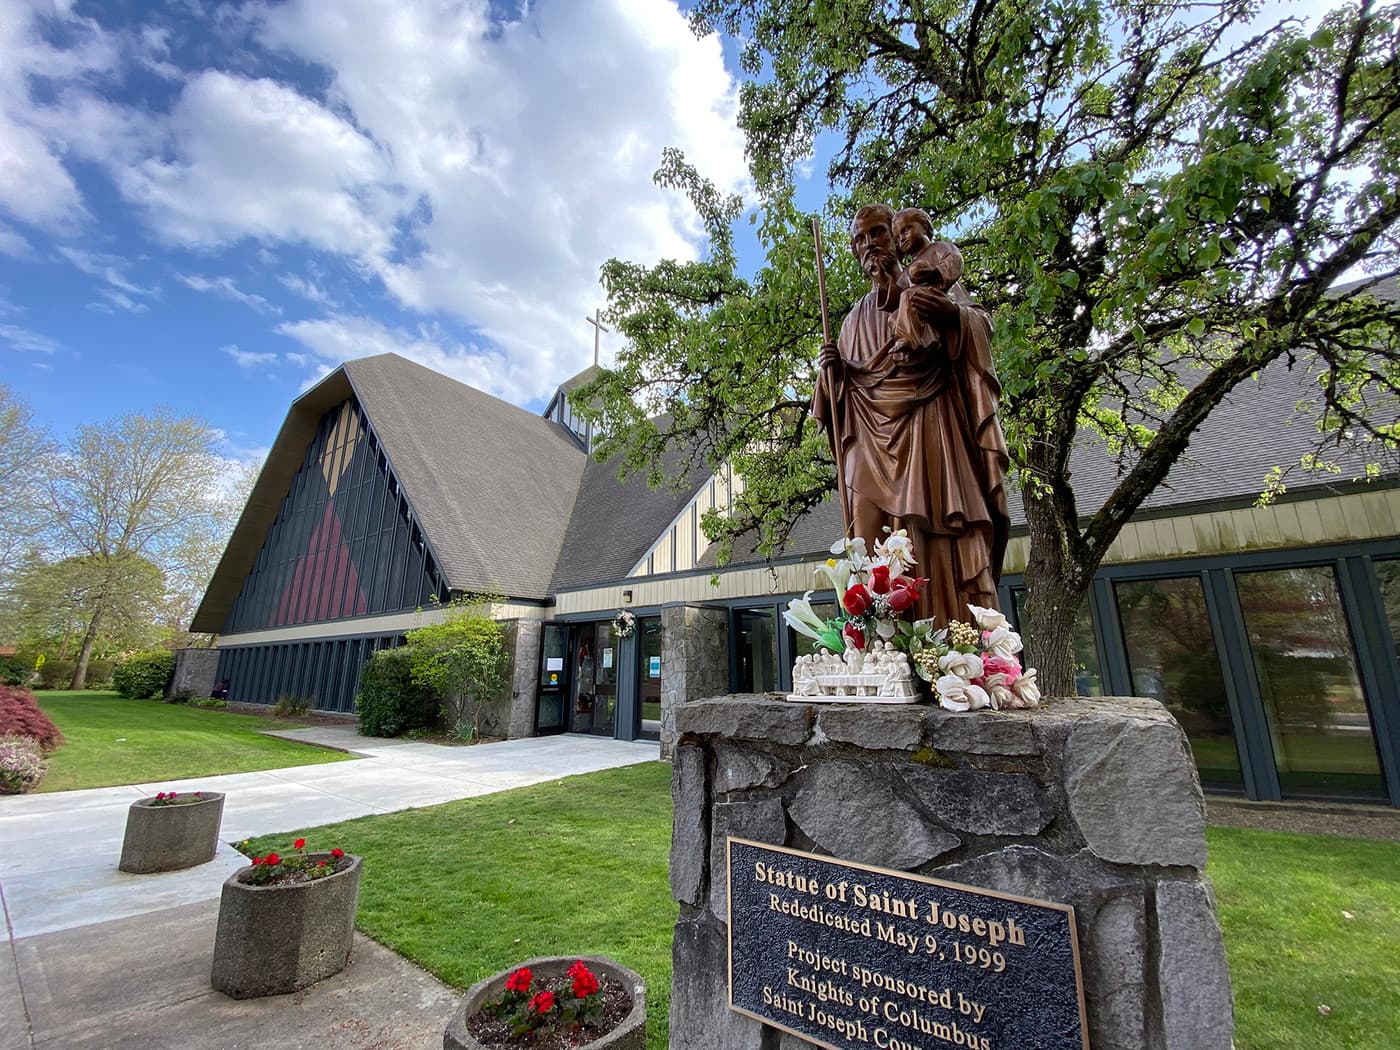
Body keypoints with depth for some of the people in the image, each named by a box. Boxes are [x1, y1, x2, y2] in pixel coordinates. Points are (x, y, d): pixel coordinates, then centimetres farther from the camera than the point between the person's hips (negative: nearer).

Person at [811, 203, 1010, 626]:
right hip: (873, 441, 3)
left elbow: (981, 324, -2)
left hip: (928, 433, -2)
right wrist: (830, 369, 3)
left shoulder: (927, 290, 14)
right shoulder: (856, 319, 24)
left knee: (943, 551, -14)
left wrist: (954, 315, -23)